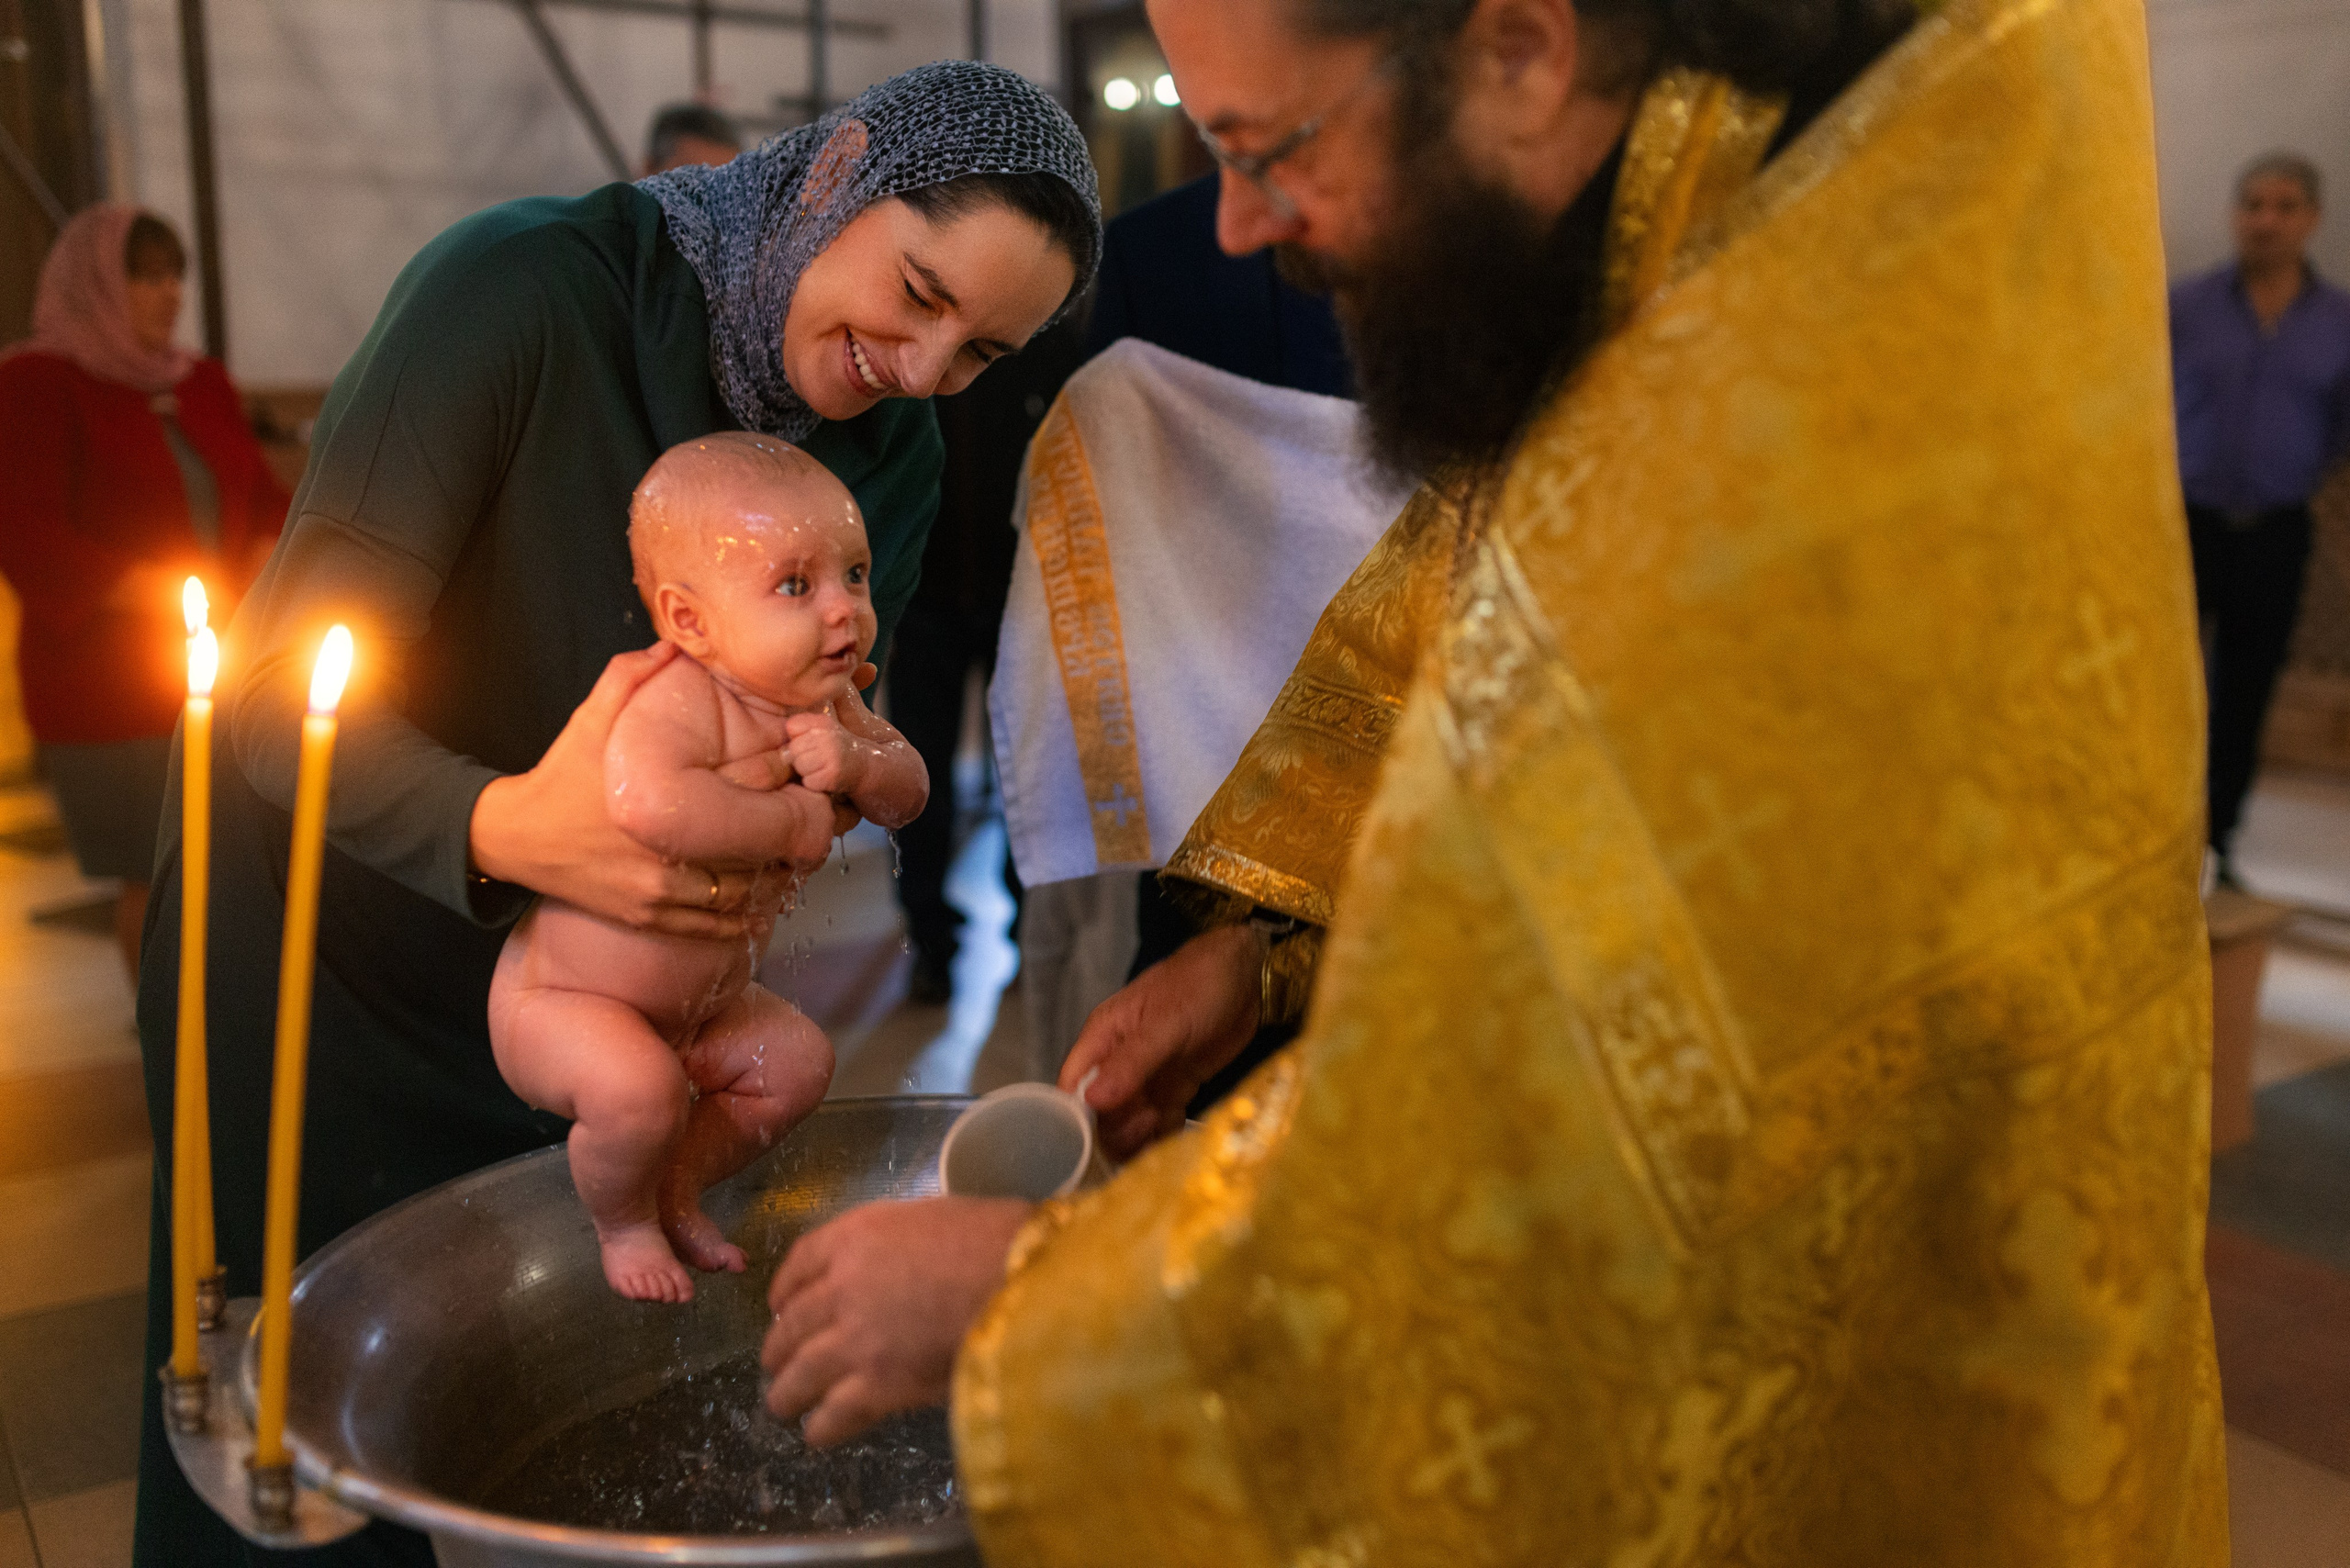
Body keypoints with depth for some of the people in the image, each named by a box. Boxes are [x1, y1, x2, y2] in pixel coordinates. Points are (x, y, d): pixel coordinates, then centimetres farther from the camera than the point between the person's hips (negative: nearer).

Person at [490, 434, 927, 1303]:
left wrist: (852, 761, -23)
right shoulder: (675, 701, -34)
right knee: (637, 1090, -30)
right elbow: (649, 804, -55)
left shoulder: (820, 699, -6)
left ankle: (678, 1192, 29)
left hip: (701, 999, 8)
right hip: (559, 993, -8)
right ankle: (622, 1223, 4)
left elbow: (908, 790, 1)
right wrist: (791, 818, -41)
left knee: (797, 1060, 6)